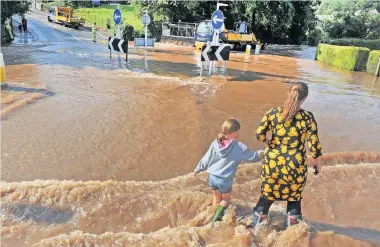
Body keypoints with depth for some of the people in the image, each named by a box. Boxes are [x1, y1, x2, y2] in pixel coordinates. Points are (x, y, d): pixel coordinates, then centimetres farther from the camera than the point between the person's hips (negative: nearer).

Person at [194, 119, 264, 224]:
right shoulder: (240, 147, -14)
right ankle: (217, 216, 2)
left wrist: (198, 169, 16)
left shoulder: (216, 143, -5)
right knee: (225, 199, 22)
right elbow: (253, 157, -3)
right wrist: (263, 152, 12)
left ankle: (214, 217, 32)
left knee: (216, 198, 26)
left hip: (212, 176, 4)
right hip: (225, 179, -3)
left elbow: (206, 159, 2)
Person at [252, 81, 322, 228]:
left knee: (268, 192, 24)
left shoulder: (273, 113, -9)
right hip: (295, 165, -2)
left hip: (272, 162, 2)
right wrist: (317, 162, 9)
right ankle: (292, 222, 39)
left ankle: (258, 221, 40)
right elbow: (314, 144, -8)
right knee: (294, 194, 26)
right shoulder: (308, 118, -13)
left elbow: (259, 134, -8)